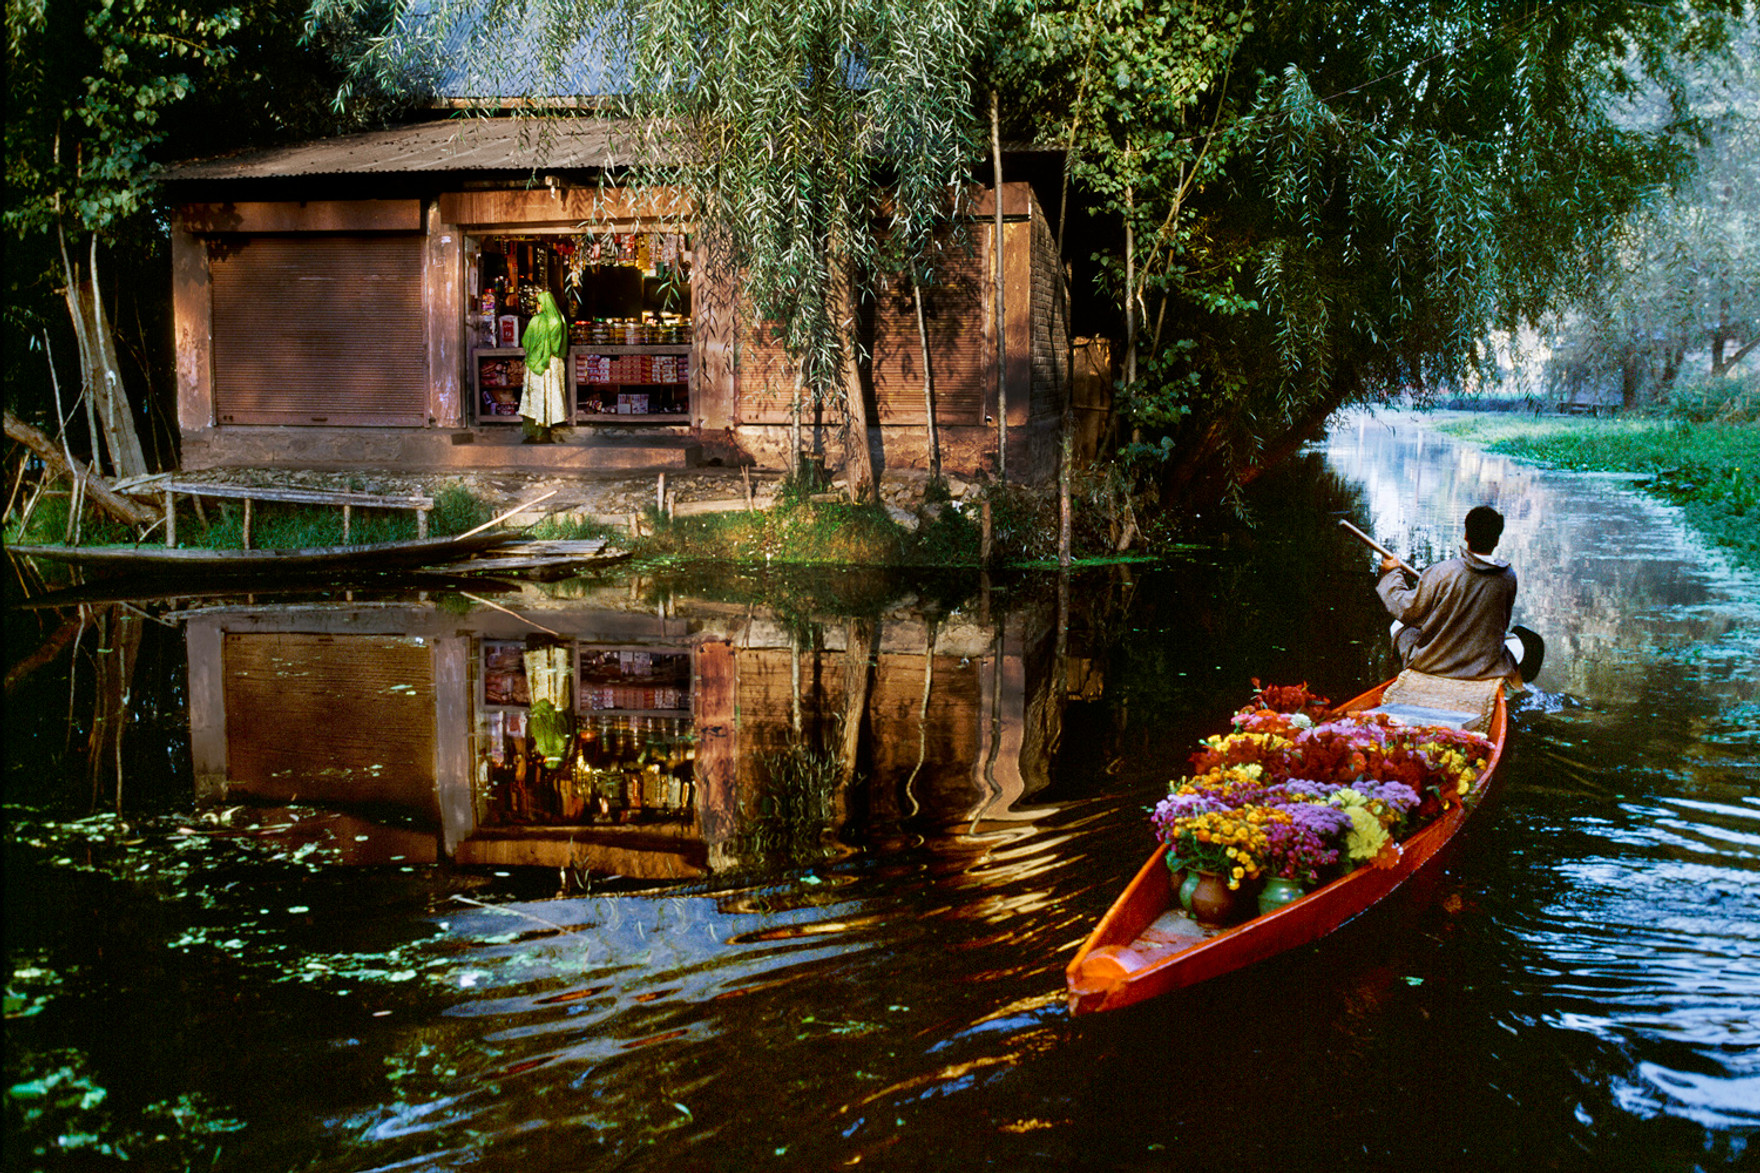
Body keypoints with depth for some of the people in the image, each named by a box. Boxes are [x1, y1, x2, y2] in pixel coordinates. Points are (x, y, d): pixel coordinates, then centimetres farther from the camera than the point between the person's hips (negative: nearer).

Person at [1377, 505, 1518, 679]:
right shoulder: (1508, 578, -11)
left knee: (1399, 625, 26)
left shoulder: (1440, 573, -21)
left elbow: (1409, 611, -9)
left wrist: (1392, 574, 6)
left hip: (1433, 665, -2)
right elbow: (1502, 625, 6)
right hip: (1487, 669, 2)